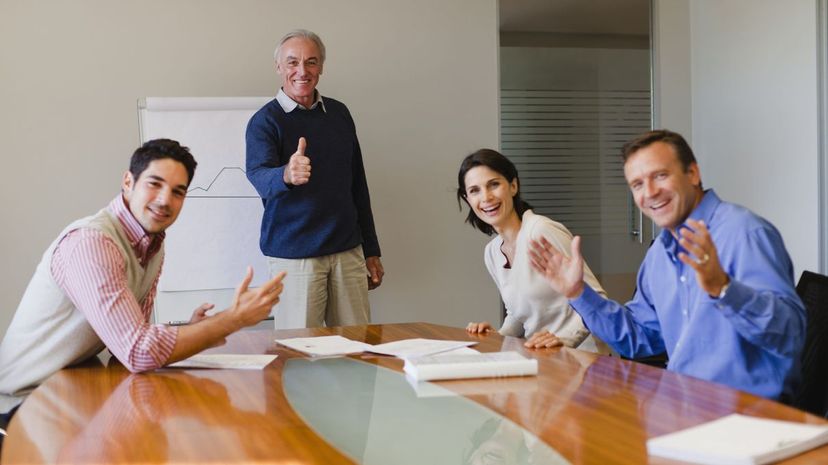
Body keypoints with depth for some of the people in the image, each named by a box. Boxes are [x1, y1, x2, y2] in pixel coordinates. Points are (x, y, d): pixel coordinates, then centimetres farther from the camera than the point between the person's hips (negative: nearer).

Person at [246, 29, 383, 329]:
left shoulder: (339, 114, 11)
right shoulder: (265, 121, -4)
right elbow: (258, 175, -22)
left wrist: (371, 250, 15)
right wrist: (286, 176, -46)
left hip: (347, 250, 4)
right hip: (293, 254, -4)